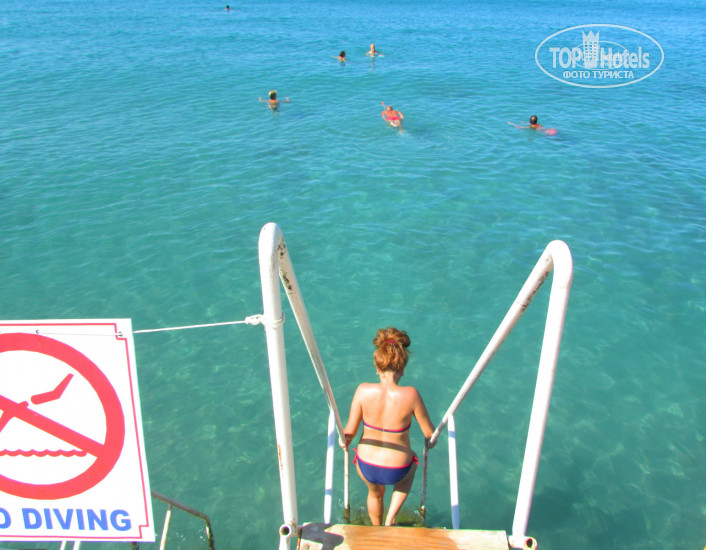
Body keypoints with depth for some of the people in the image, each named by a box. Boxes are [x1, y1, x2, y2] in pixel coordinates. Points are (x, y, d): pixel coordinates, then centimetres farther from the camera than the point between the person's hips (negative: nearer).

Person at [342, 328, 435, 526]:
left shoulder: (364, 390, -22)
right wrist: (429, 441, 12)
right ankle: (391, 518, 29)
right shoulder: (410, 395, -25)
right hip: (397, 470, -1)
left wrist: (344, 441, 13)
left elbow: (350, 431, -11)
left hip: (366, 467, 2)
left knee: (375, 493, 38)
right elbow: (429, 432, -12)